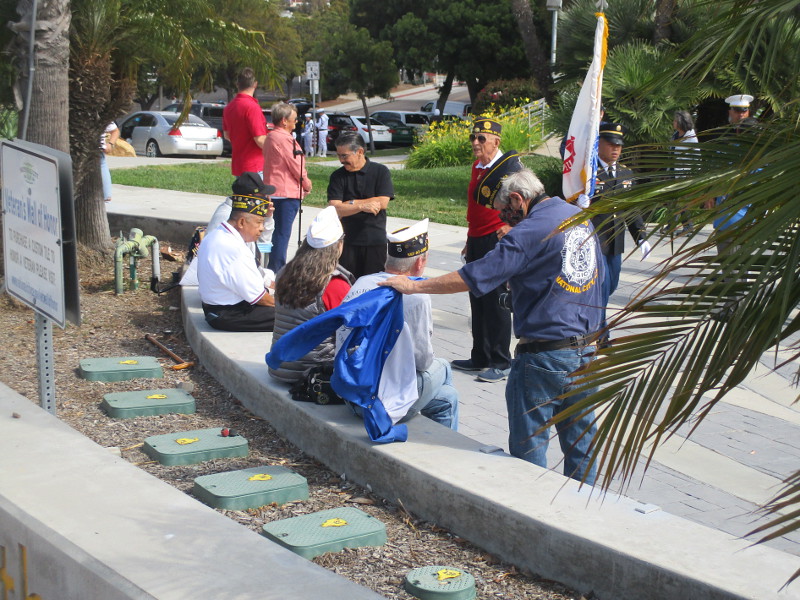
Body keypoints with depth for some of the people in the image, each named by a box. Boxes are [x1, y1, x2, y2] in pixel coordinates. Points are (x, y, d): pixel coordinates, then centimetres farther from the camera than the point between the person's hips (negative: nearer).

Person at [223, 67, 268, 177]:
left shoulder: (228, 107, 8)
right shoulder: (252, 107, -17)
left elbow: (226, 135, 20)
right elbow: (260, 140, -19)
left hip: (237, 165, 8)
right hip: (255, 167, -8)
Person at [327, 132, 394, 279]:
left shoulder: (380, 171, -1)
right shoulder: (338, 176, 2)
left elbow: (383, 203, -11)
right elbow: (334, 210, -8)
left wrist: (351, 203, -8)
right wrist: (362, 206, -20)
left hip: (375, 241, -1)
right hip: (347, 241, 1)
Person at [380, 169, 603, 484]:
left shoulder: (531, 231, -16)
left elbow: (474, 276, -18)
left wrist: (413, 286, -10)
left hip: (546, 357, -8)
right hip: (587, 349, 8)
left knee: (528, 446, 4)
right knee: (581, 440, 16)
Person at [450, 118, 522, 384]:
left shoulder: (509, 165, -12)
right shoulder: (477, 167, 14)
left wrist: (512, 225, -23)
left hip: (497, 242, -8)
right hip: (477, 242, 8)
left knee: (496, 302, -3)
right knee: (477, 300, 13)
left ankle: (501, 363, 6)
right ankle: (480, 358, 23)